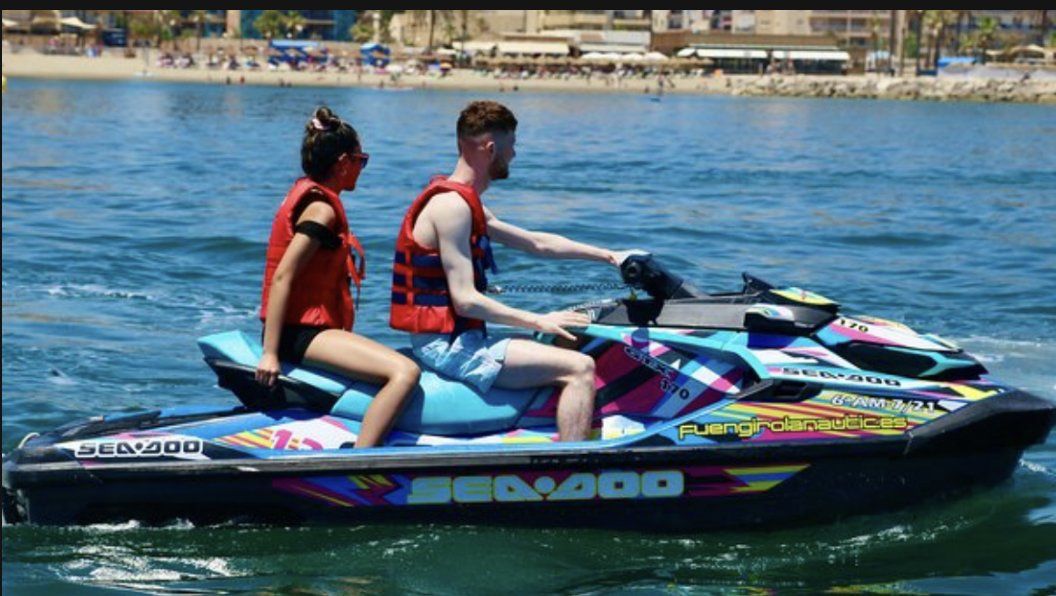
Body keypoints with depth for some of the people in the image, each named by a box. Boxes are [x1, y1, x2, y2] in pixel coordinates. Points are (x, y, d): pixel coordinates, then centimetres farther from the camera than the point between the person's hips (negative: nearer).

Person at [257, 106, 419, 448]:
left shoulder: (305, 195, 18)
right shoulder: (321, 209, -12)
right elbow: (282, 276, -20)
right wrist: (270, 353, -24)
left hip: (302, 329, 11)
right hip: (302, 332, -11)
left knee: (401, 365, 24)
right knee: (405, 372, -26)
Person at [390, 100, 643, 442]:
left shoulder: (466, 204, 17)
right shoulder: (451, 205, -16)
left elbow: (537, 243, 23)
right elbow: (465, 300, -21)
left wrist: (611, 256, 19)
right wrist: (538, 321, -17)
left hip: (448, 340, 11)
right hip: (449, 346, -11)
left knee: (569, 354, 23)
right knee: (580, 368, -17)